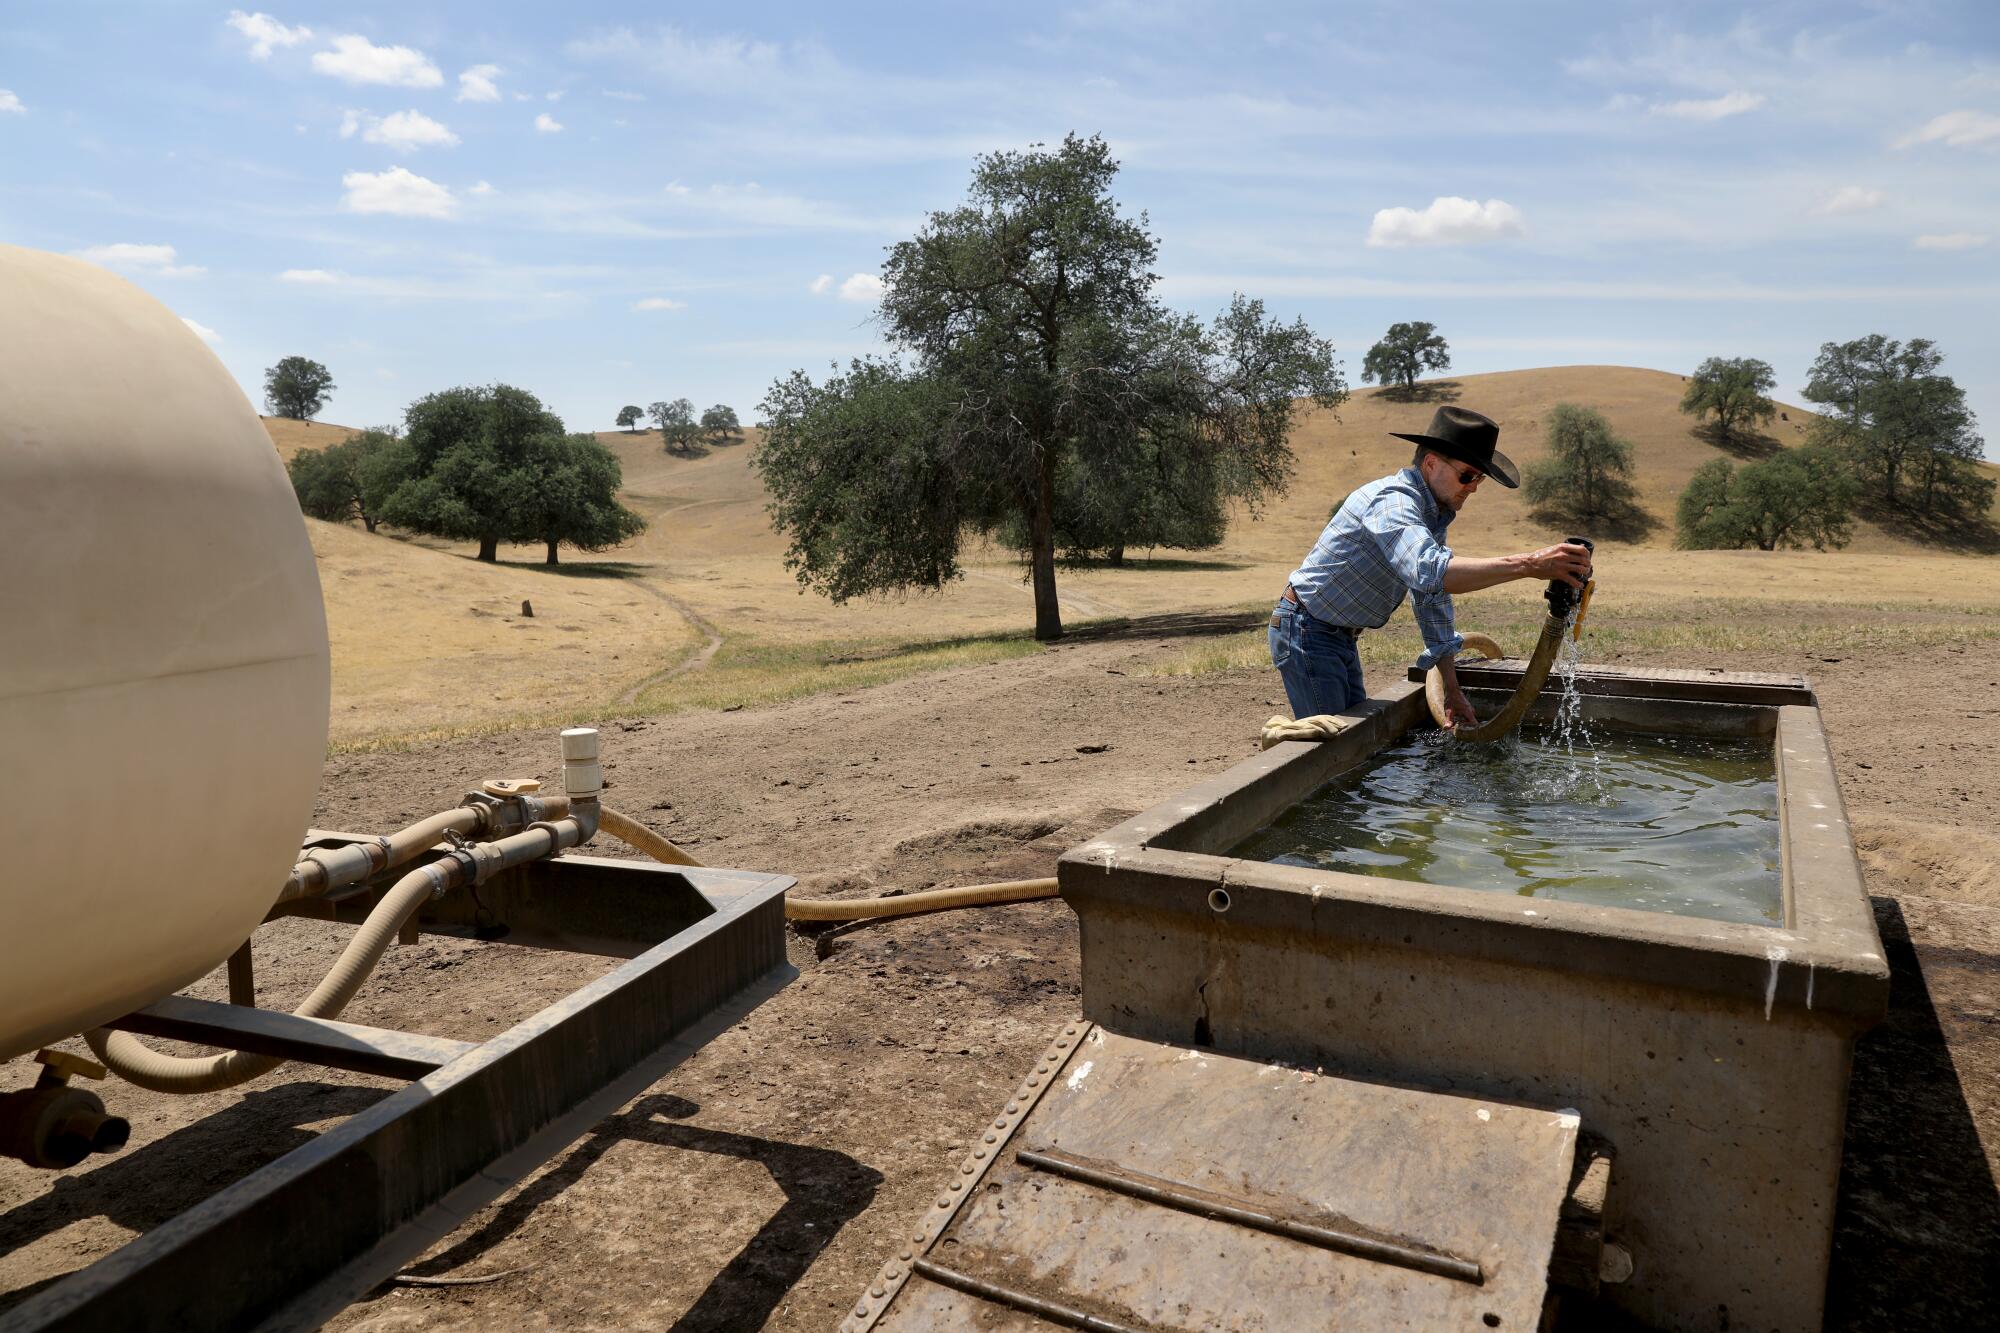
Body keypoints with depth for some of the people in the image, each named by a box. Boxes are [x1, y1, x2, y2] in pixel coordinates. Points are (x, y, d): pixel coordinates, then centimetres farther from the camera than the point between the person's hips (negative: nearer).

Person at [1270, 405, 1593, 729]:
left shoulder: (1435, 514, 8)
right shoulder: (1393, 501, -24)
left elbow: (1433, 597, 12)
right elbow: (1430, 573, -44)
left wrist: (1452, 691, 9)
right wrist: (1529, 564, -50)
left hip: (1342, 638, 10)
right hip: (1306, 631, -10)